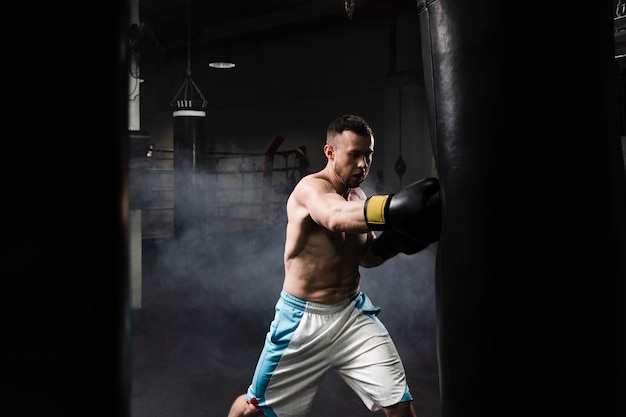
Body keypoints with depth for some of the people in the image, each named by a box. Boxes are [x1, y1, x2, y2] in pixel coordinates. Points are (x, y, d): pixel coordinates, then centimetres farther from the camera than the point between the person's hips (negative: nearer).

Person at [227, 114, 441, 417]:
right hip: (304, 319, -5)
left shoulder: (357, 195, 3)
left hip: (353, 313, 5)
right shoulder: (310, 188, -20)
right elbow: (337, 218, -46)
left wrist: (392, 242, -8)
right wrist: (393, 208, -65)